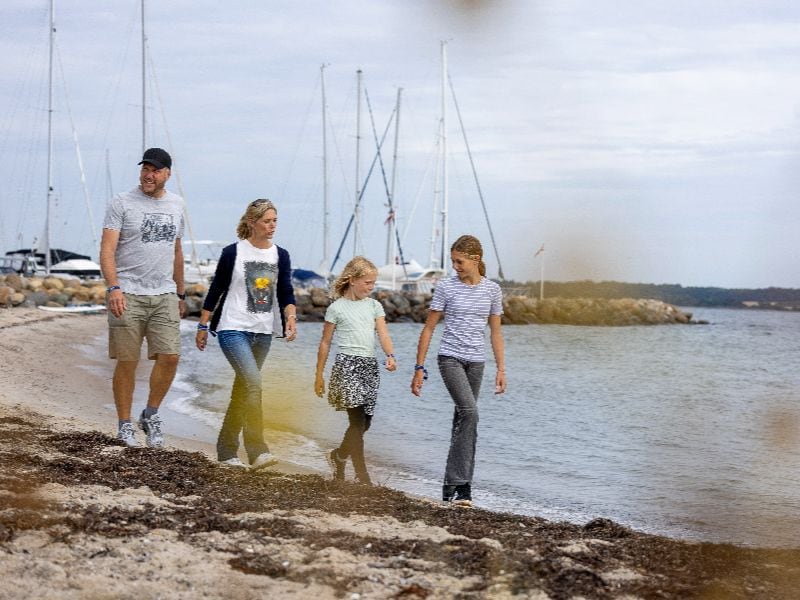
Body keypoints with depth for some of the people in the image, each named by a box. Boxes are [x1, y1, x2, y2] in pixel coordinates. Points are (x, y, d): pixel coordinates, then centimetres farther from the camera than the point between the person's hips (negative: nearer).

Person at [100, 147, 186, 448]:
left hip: (164, 294, 4)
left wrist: (181, 293, 25)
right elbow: (107, 250, -11)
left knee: (170, 356, -5)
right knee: (127, 361, -1)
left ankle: (150, 414, 15)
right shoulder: (122, 203, -3)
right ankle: (125, 425, 10)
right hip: (128, 294, -4)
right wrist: (113, 287, -25)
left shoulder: (176, 204, 14)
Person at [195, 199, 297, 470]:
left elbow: (286, 293, 0)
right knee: (253, 382, -21)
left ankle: (227, 451, 20)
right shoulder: (233, 252, -5)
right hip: (233, 328, -5)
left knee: (243, 391, 10)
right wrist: (203, 326, 1)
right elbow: (216, 290, 0)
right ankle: (257, 451, -24)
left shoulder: (280, 256, 7)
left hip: (262, 332, 5)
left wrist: (291, 318, -18)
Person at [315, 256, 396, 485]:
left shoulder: (374, 306, 12)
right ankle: (362, 475, -10)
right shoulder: (337, 308, 0)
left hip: (370, 365, 5)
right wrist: (319, 375, 5)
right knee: (358, 420, -12)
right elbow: (325, 343, 5)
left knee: (365, 422, 7)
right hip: (347, 365, -5)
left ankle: (338, 455, 31)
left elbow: (383, 334, 1)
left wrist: (390, 356, -19)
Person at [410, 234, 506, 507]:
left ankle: (451, 488, 13)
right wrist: (419, 368, -2)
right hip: (450, 358, -4)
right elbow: (429, 328, 1)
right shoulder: (446, 287, -2)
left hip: (475, 362, 4)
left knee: (462, 422, 6)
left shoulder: (492, 290, 7)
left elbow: (495, 331, 13)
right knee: (469, 412, -22)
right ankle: (462, 484, -22)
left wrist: (501, 369, 7)